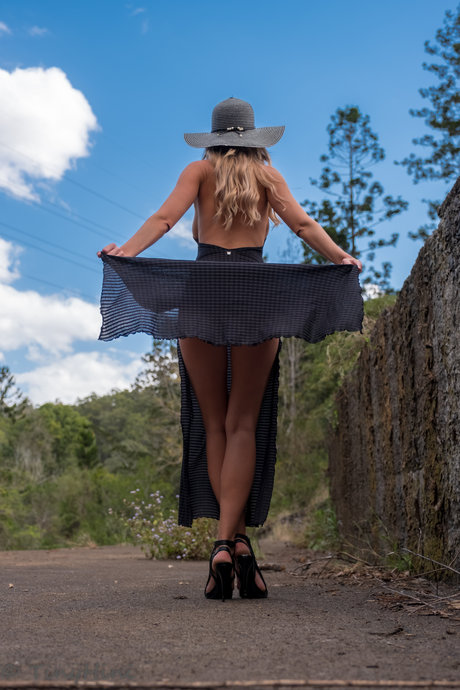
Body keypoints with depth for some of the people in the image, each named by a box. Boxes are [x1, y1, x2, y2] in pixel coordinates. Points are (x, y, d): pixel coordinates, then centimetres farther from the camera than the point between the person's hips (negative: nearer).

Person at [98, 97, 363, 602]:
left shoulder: (200, 170, 15)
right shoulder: (268, 174, 17)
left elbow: (165, 217, -3)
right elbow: (303, 224, 1)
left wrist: (127, 251, -12)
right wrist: (341, 259, 1)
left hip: (202, 289, 0)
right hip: (258, 291, 0)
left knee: (212, 423, 6)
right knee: (244, 424, 0)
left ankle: (236, 539, 0)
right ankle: (227, 541, -12)